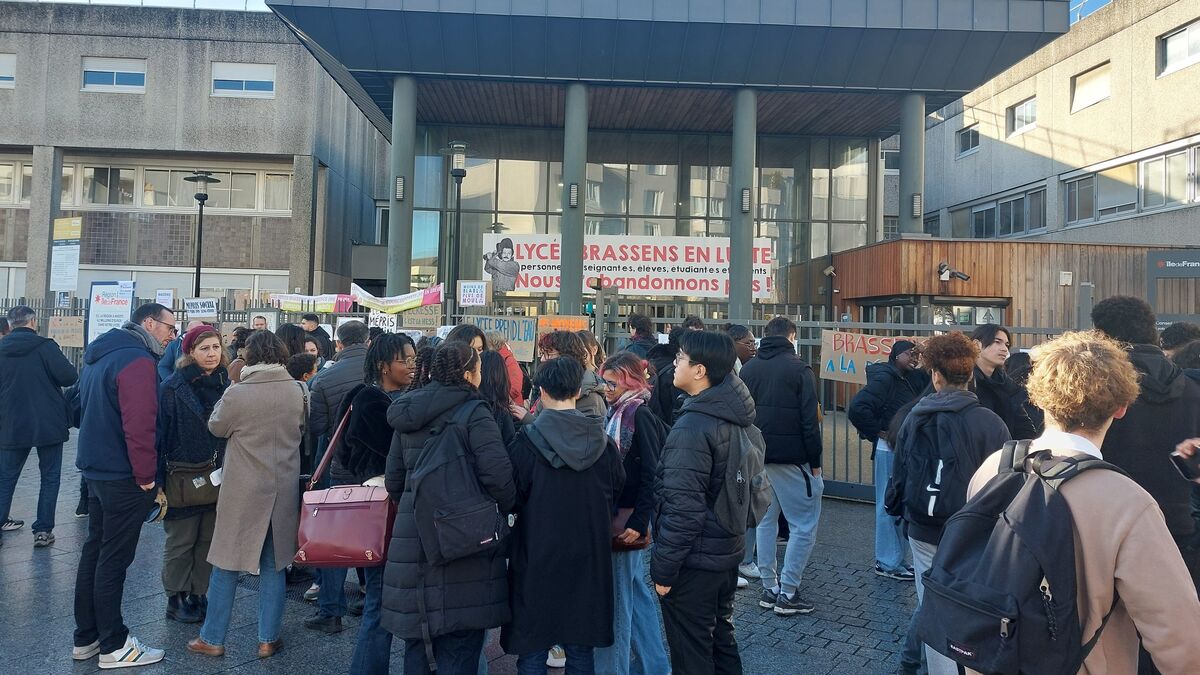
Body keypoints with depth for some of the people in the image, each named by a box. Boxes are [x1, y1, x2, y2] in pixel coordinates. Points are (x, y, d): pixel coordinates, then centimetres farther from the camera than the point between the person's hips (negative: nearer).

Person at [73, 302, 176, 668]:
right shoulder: (137, 360, -19)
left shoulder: (99, 355, 13)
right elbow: (140, 425, -25)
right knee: (114, 559, -2)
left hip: (95, 469, 10)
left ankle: (85, 638, 26)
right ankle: (114, 646, 8)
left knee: (94, 550, 16)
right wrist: (146, 475, -18)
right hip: (123, 476, -10)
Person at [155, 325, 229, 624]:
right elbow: (159, 433, -12)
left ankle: (198, 595, 25)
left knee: (208, 540, 12)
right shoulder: (173, 387, -10)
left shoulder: (226, 385, 3)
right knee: (180, 542, 8)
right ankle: (176, 599, 22)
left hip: (217, 478, 4)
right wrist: (158, 480, -16)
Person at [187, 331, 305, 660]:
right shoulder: (299, 391, -6)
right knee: (274, 565, 12)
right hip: (283, 489, 3)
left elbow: (216, 427, 2)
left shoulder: (237, 393, -16)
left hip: (243, 491, -3)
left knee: (227, 563, 11)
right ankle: (268, 639, 18)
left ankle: (212, 639, 20)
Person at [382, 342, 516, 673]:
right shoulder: (473, 413, -11)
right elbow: (498, 473, -20)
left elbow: (394, 478, 14)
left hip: (412, 538, 6)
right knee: (458, 648, 5)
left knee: (417, 646, 18)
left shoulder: (408, 413, 10)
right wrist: (509, 509, -2)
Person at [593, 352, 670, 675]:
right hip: (614, 514, 9)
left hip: (628, 518, -9)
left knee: (617, 599, 1)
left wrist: (639, 522, -20)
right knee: (636, 592, 17)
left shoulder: (640, 415, -15)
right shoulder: (617, 413, 11)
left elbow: (651, 474, -19)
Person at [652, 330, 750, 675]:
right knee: (720, 636, 24)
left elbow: (682, 507, -25)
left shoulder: (692, 427, -25)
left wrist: (664, 567, -17)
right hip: (728, 549, 9)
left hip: (694, 559, -9)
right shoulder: (732, 416, 2)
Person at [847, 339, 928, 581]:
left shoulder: (910, 379, 12)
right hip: (889, 450, -9)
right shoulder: (884, 379, -15)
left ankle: (894, 558, 25)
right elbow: (857, 408, -24)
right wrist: (878, 432, -14)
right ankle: (888, 563, 6)